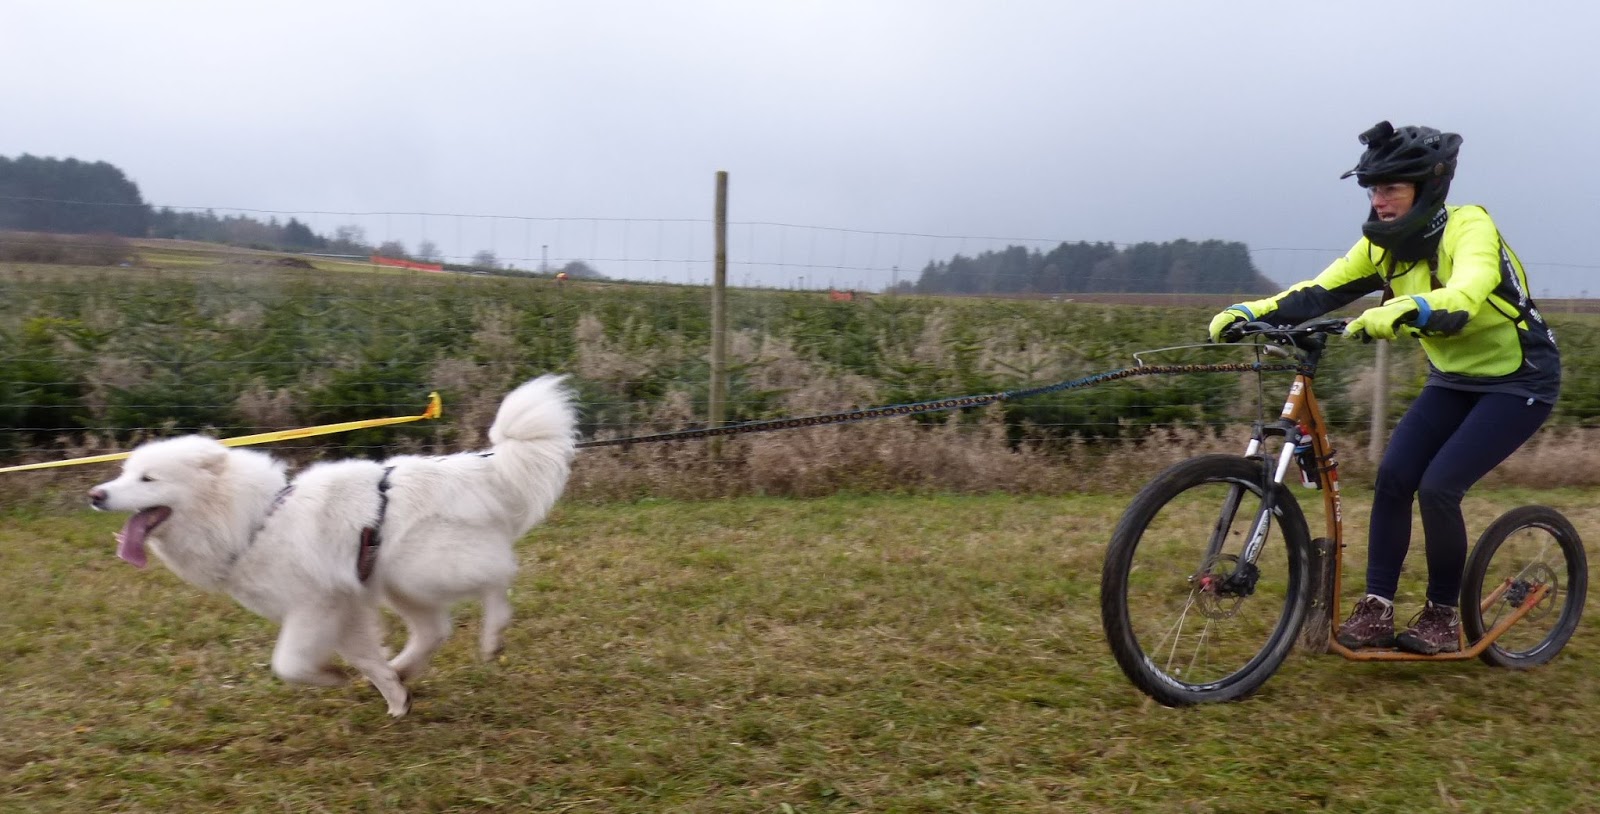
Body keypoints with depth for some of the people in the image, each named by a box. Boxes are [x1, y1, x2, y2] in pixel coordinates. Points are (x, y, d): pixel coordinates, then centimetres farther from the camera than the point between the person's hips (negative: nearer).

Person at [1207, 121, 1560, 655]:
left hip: (1518, 382, -6)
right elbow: (1318, 292, -14)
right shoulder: (1384, 244, -5)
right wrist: (1248, 313, -28)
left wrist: (1400, 310, -62)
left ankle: (1443, 616, 2)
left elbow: (1461, 302, -44)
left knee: (1437, 488, -18)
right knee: (1394, 475, -12)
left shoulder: (1469, 229, -24)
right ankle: (1377, 609, -4)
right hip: (1452, 379, 6)